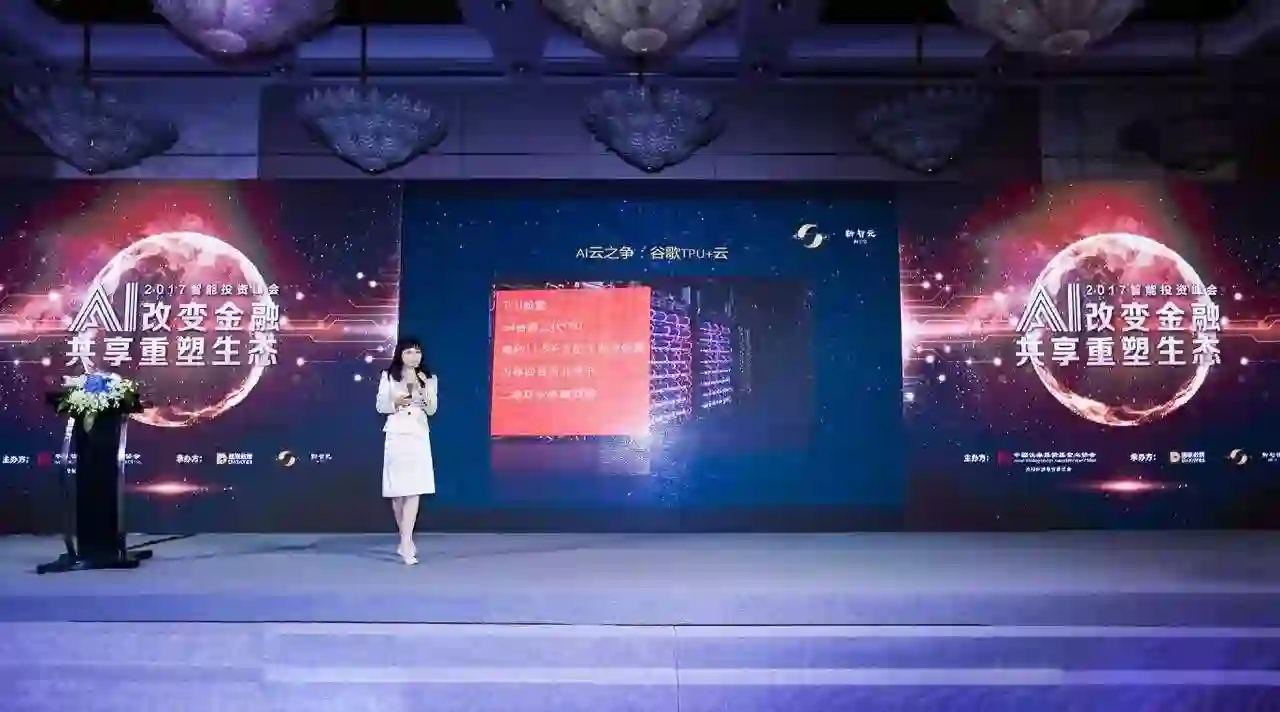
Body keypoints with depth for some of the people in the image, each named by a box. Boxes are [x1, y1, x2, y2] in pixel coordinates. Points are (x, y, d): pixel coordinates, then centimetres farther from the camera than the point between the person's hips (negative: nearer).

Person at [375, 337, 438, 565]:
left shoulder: (429, 379, 5)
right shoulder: (388, 377, 3)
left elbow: (431, 410, -1)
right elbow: (380, 406, 5)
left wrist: (424, 388, -15)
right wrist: (396, 403, -14)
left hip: (419, 436, 0)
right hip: (396, 435, 0)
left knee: (413, 491, -10)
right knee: (397, 491, 5)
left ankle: (405, 545, -12)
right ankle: (406, 540, 22)